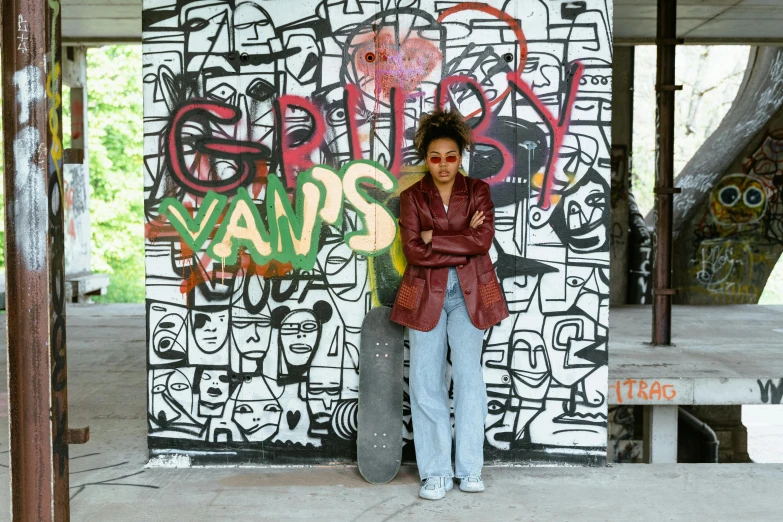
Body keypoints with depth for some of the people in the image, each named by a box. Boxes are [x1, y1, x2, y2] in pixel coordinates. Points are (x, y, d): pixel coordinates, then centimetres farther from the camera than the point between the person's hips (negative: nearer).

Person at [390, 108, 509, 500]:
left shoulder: (478, 191, 6)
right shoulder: (412, 196, 5)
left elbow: (483, 240, -9)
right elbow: (413, 251, -8)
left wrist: (434, 239, -10)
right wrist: (462, 242, -10)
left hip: (468, 292, 0)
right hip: (426, 292, 0)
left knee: (468, 374, -9)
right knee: (426, 381, -2)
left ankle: (469, 469, 2)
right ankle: (436, 472, 6)